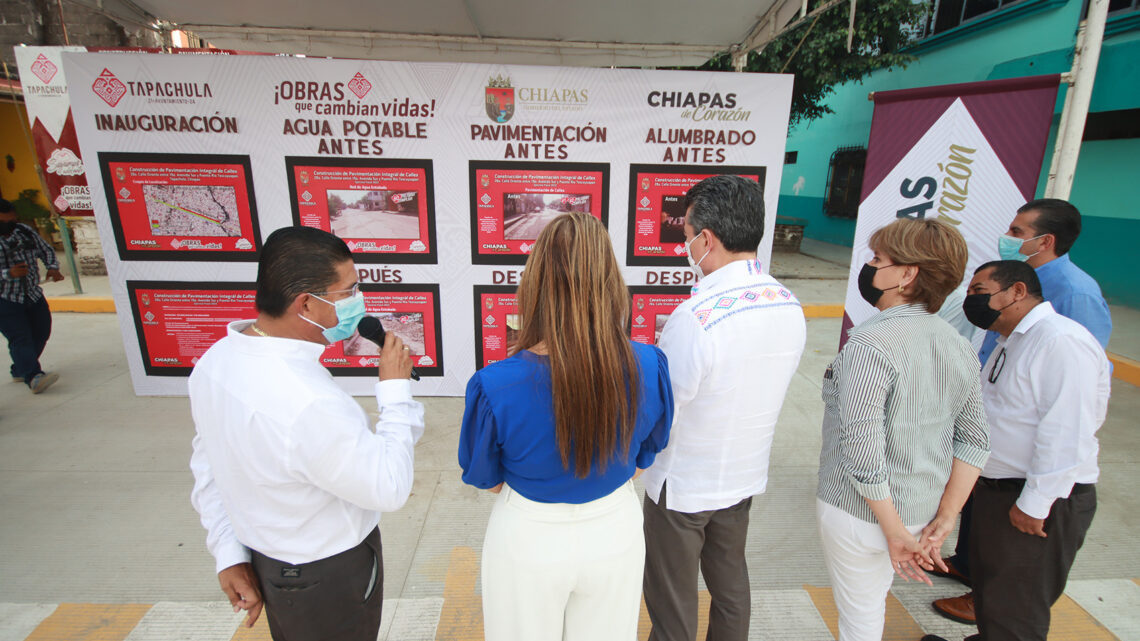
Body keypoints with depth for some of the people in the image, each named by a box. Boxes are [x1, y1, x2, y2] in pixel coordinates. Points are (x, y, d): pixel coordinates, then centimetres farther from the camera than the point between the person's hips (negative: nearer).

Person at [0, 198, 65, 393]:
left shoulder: (24, 230, 8)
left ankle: (19, 371, 27)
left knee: (41, 333, 10)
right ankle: (34, 377, -28)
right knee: (20, 338, -16)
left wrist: (53, 267, 0)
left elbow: (45, 249, 18)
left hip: (33, 295, 6)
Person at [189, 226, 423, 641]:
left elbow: (208, 465, 1)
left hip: (265, 558, 7)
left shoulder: (216, 361, -9)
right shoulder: (310, 404, -38)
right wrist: (395, 390, -20)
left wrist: (230, 555, 10)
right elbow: (389, 489, -27)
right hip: (329, 579, -7)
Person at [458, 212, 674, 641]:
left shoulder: (495, 386, -29)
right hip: (616, 533, 3)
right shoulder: (648, 367, -22)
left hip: (528, 543, -2)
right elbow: (643, 458, -2)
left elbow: (486, 480, -9)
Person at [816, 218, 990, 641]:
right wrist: (943, 523, 4)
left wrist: (894, 531, -15)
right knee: (873, 605, 28)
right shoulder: (959, 347, -1)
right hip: (922, 510, 7)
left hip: (862, 511, -7)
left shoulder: (869, 344, -26)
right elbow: (975, 442, 3)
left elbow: (862, 452, -28)